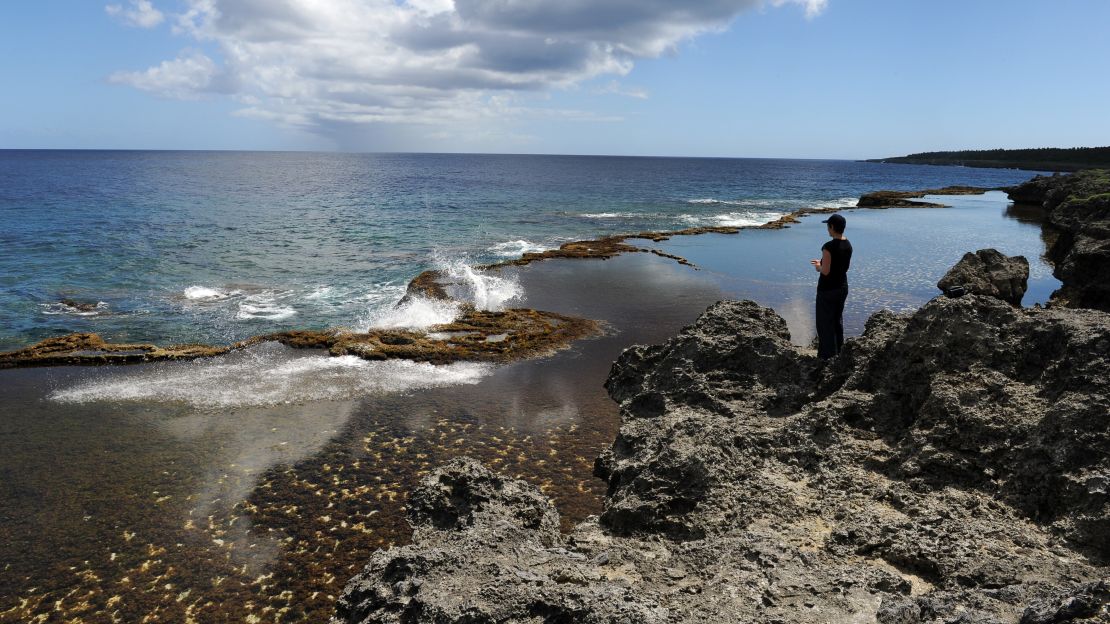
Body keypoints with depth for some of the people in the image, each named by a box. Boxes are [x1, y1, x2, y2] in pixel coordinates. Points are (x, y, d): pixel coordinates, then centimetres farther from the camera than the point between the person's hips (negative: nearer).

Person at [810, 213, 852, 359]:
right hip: (842, 287, 8)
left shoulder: (828, 247, -24)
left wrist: (818, 267, -2)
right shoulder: (848, 245, 2)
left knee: (825, 323, 4)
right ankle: (838, 352, 33)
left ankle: (827, 356, 10)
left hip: (827, 289, -8)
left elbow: (825, 271, -24)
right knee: (837, 320, 22)